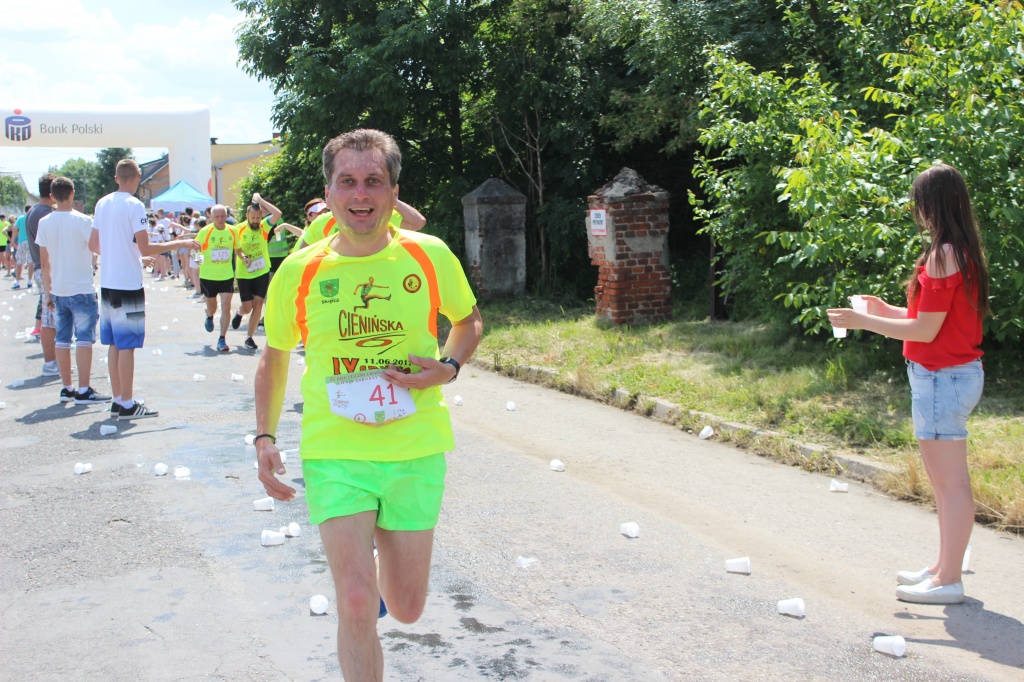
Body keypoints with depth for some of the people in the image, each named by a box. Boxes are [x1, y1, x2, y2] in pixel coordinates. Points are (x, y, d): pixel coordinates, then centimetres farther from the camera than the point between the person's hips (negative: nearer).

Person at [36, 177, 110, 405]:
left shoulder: (44, 223, 4)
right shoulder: (82, 221, -11)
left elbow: (44, 261, 7)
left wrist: (47, 292, 14)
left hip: (58, 291, 5)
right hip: (81, 290, -5)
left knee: (62, 339, 11)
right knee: (84, 339, -3)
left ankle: (67, 388, 15)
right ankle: (84, 391, -5)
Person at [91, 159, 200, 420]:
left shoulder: (102, 203, 9)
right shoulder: (134, 205, -13)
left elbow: (93, 244, 15)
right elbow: (145, 249, -17)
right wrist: (180, 244, -9)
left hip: (107, 283, 7)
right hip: (129, 284, -7)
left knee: (114, 344, 11)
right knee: (127, 345, -3)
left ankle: (118, 401, 17)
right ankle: (128, 405, 2)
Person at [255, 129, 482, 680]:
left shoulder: (430, 257, -5)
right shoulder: (299, 272, -4)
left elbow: (468, 320, 14)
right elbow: (274, 355, 11)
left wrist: (449, 367, -6)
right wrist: (264, 436, 3)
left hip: (416, 452, 1)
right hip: (334, 454, -1)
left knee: (405, 609, 13)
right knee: (356, 607, -11)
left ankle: (376, 568, 48)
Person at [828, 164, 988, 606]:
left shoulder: (943, 254, -18)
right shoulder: (963, 250, 12)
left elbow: (926, 331, -18)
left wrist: (862, 321, -12)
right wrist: (889, 312, 20)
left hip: (942, 377, -10)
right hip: (951, 373, 10)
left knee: (951, 481, -4)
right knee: (943, 479, 17)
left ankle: (948, 581, 4)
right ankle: (944, 567, 28)